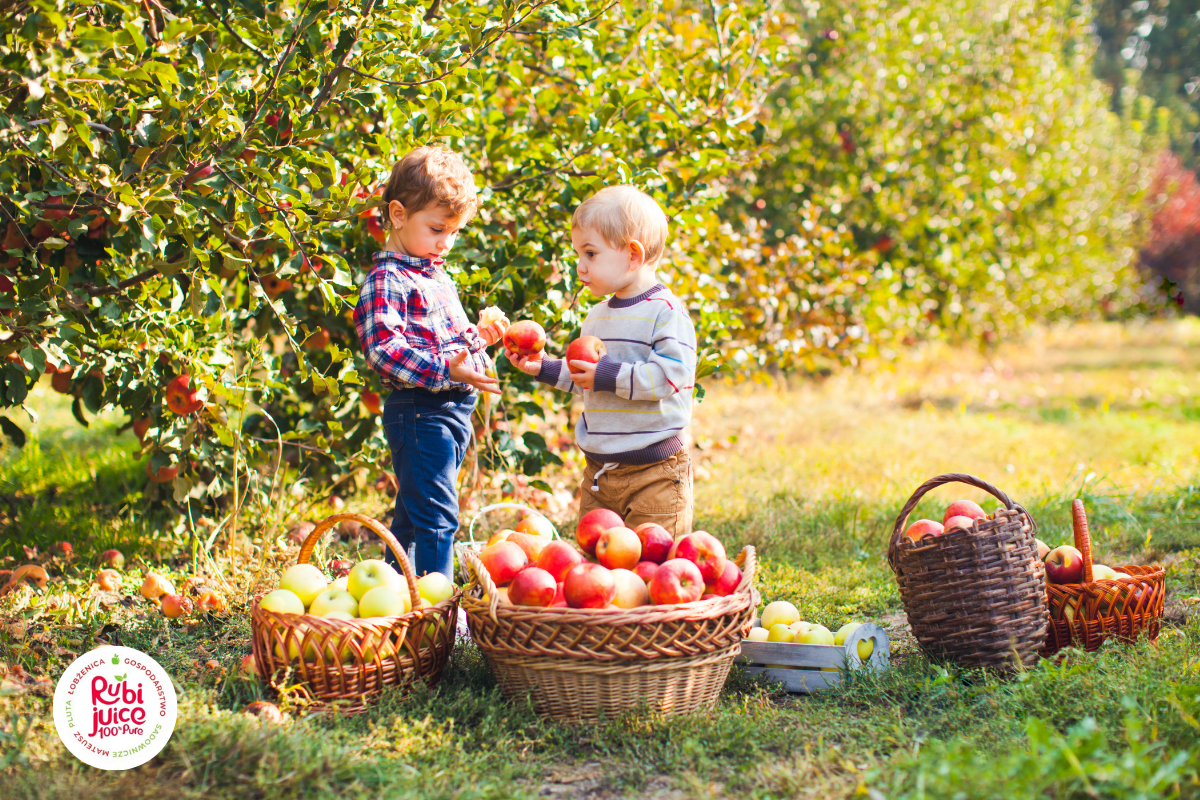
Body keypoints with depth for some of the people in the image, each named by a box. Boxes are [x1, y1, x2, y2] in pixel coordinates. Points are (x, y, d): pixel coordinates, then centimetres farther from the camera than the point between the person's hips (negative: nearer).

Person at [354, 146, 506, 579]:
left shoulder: (436, 275, 19)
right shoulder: (386, 281, -12)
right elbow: (384, 348, -23)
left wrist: (477, 335, 15)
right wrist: (444, 370, -31)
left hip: (453, 409, 10)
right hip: (419, 412, -10)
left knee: (413, 517, 18)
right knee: (436, 516, -10)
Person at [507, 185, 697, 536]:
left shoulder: (666, 311, -12)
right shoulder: (597, 315, 15)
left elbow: (672, 374, -23)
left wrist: (608, 376, -23)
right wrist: (546, 368, 12)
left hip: (653, 474, -8)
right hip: (598, 472, 8)